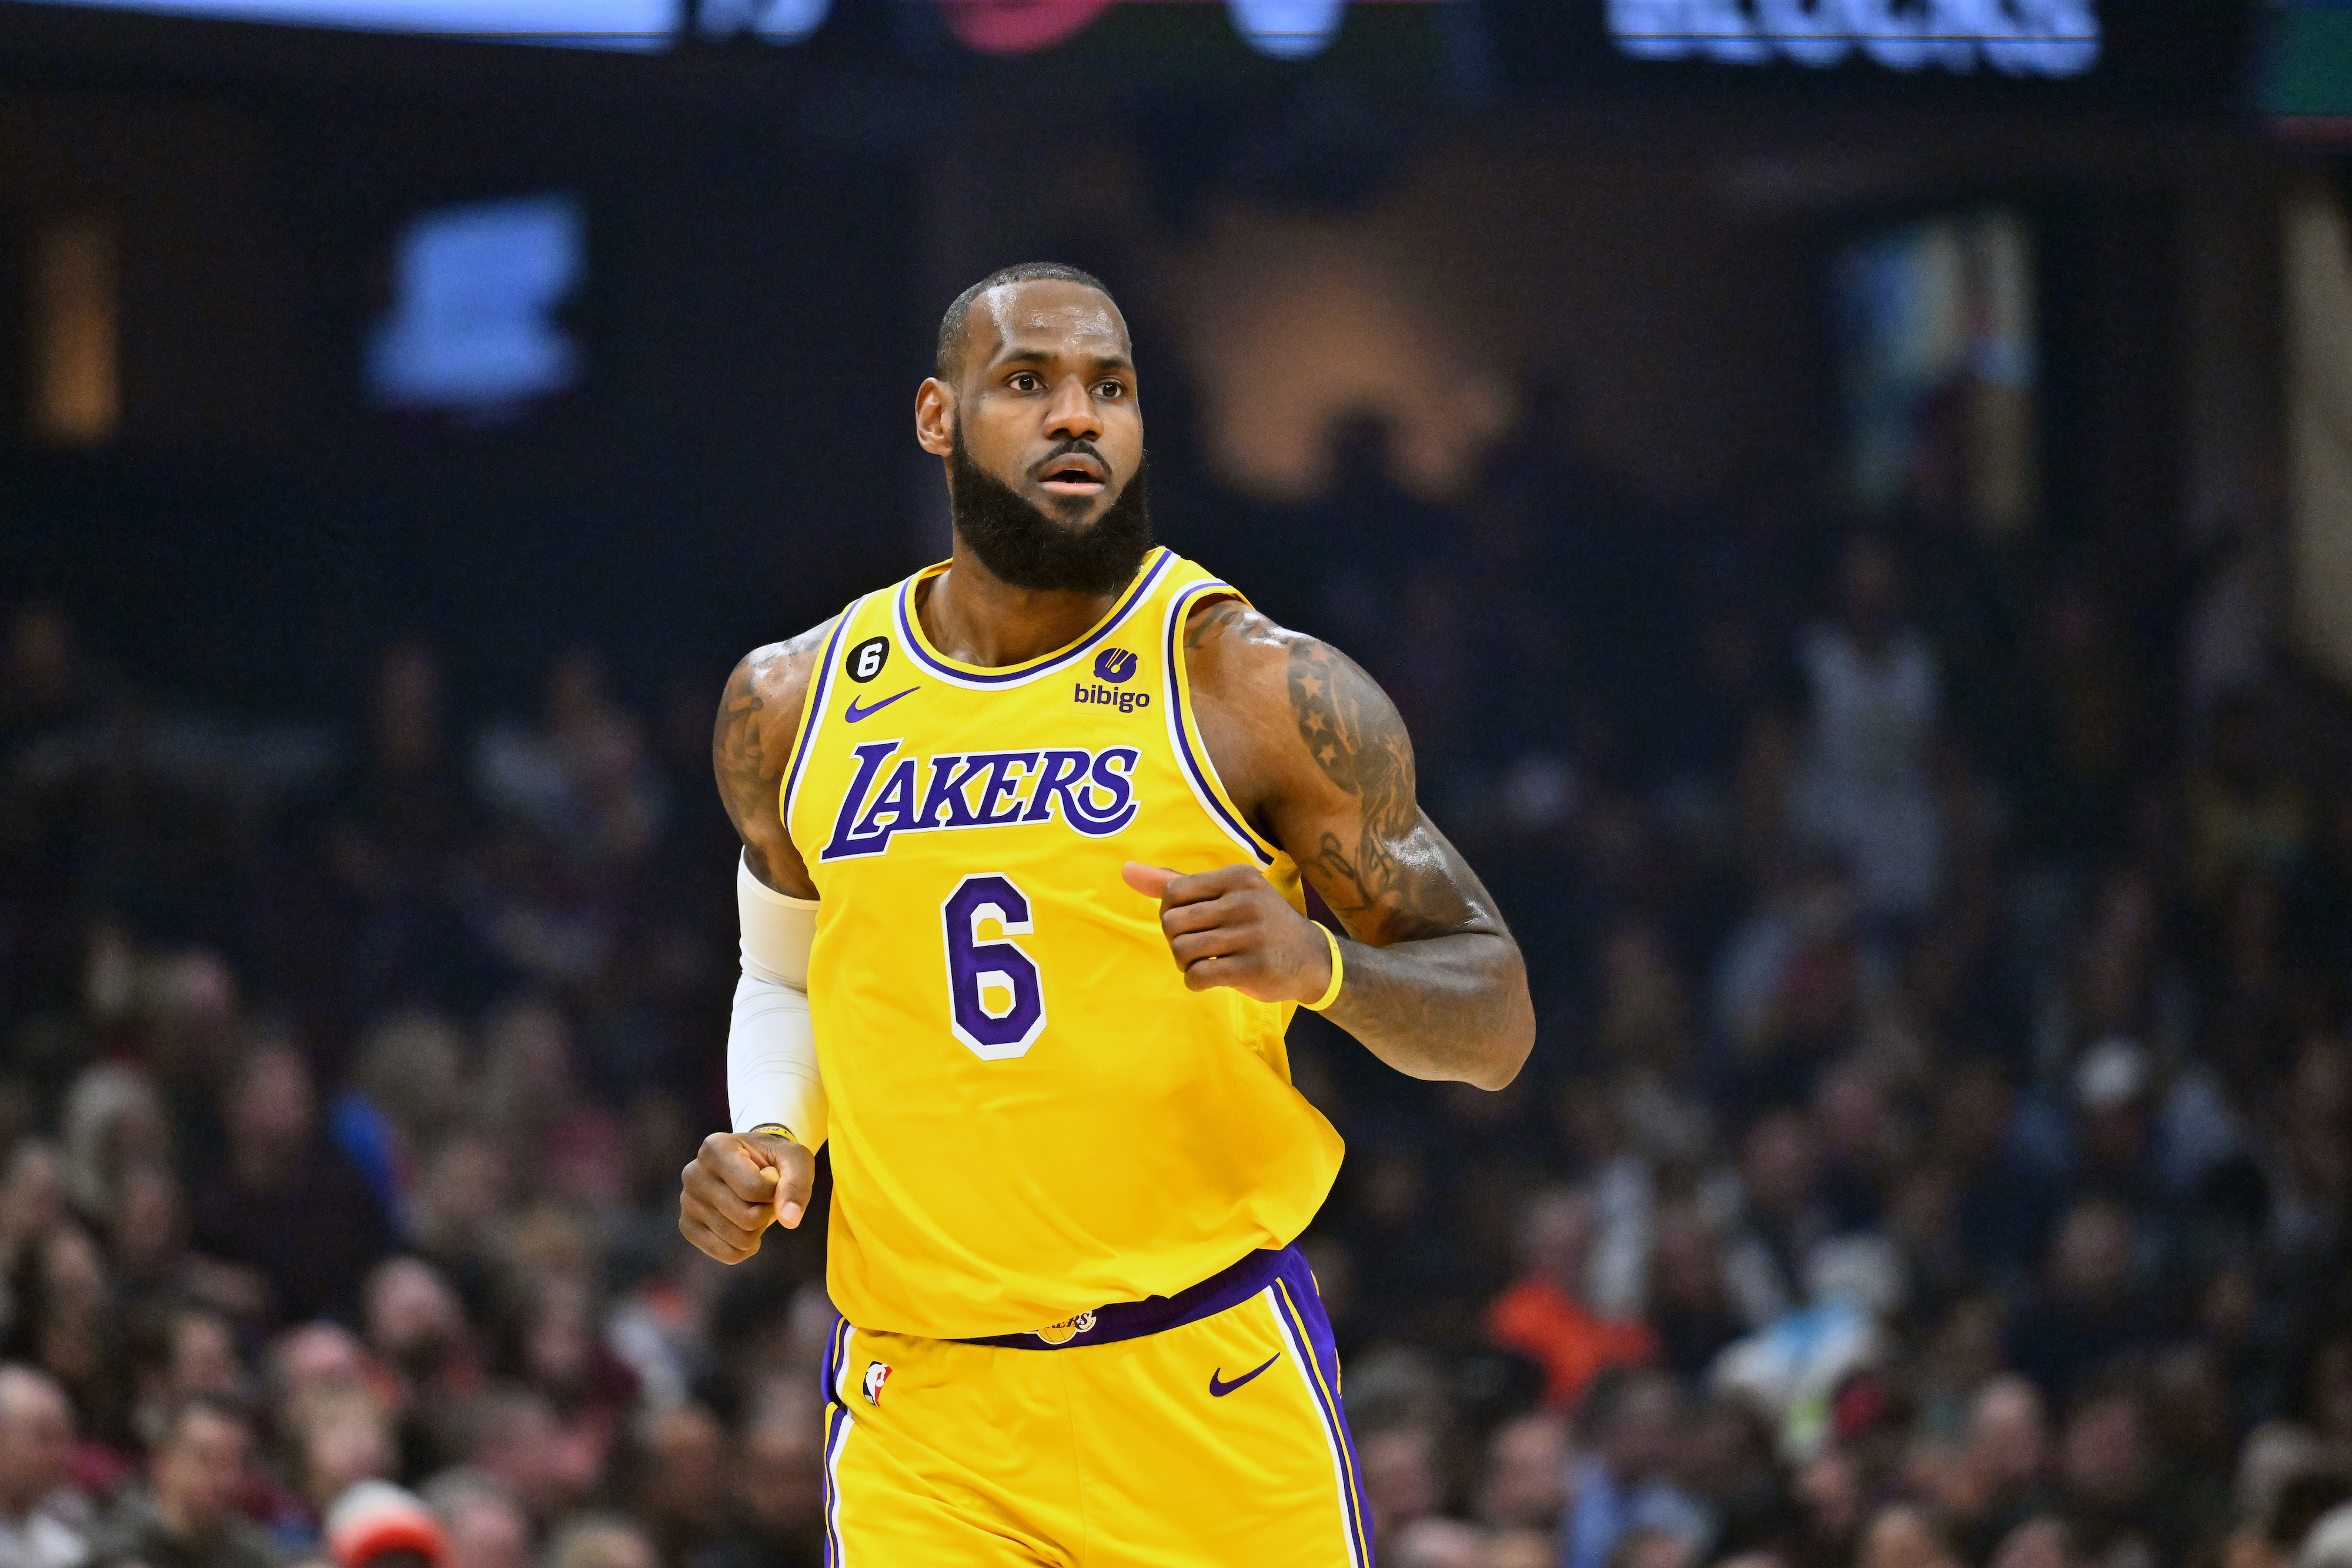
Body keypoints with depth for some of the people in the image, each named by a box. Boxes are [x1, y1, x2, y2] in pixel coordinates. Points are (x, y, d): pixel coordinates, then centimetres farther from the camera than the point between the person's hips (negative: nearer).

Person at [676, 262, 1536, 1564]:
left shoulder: (1262, 693, -4)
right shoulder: (793, 705, 8)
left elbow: (1495, 1022, -1)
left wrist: (1319, 963, -21)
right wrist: (768, 1139, 6)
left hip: (1212, 1392, -2)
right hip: (920, 1406, 2)